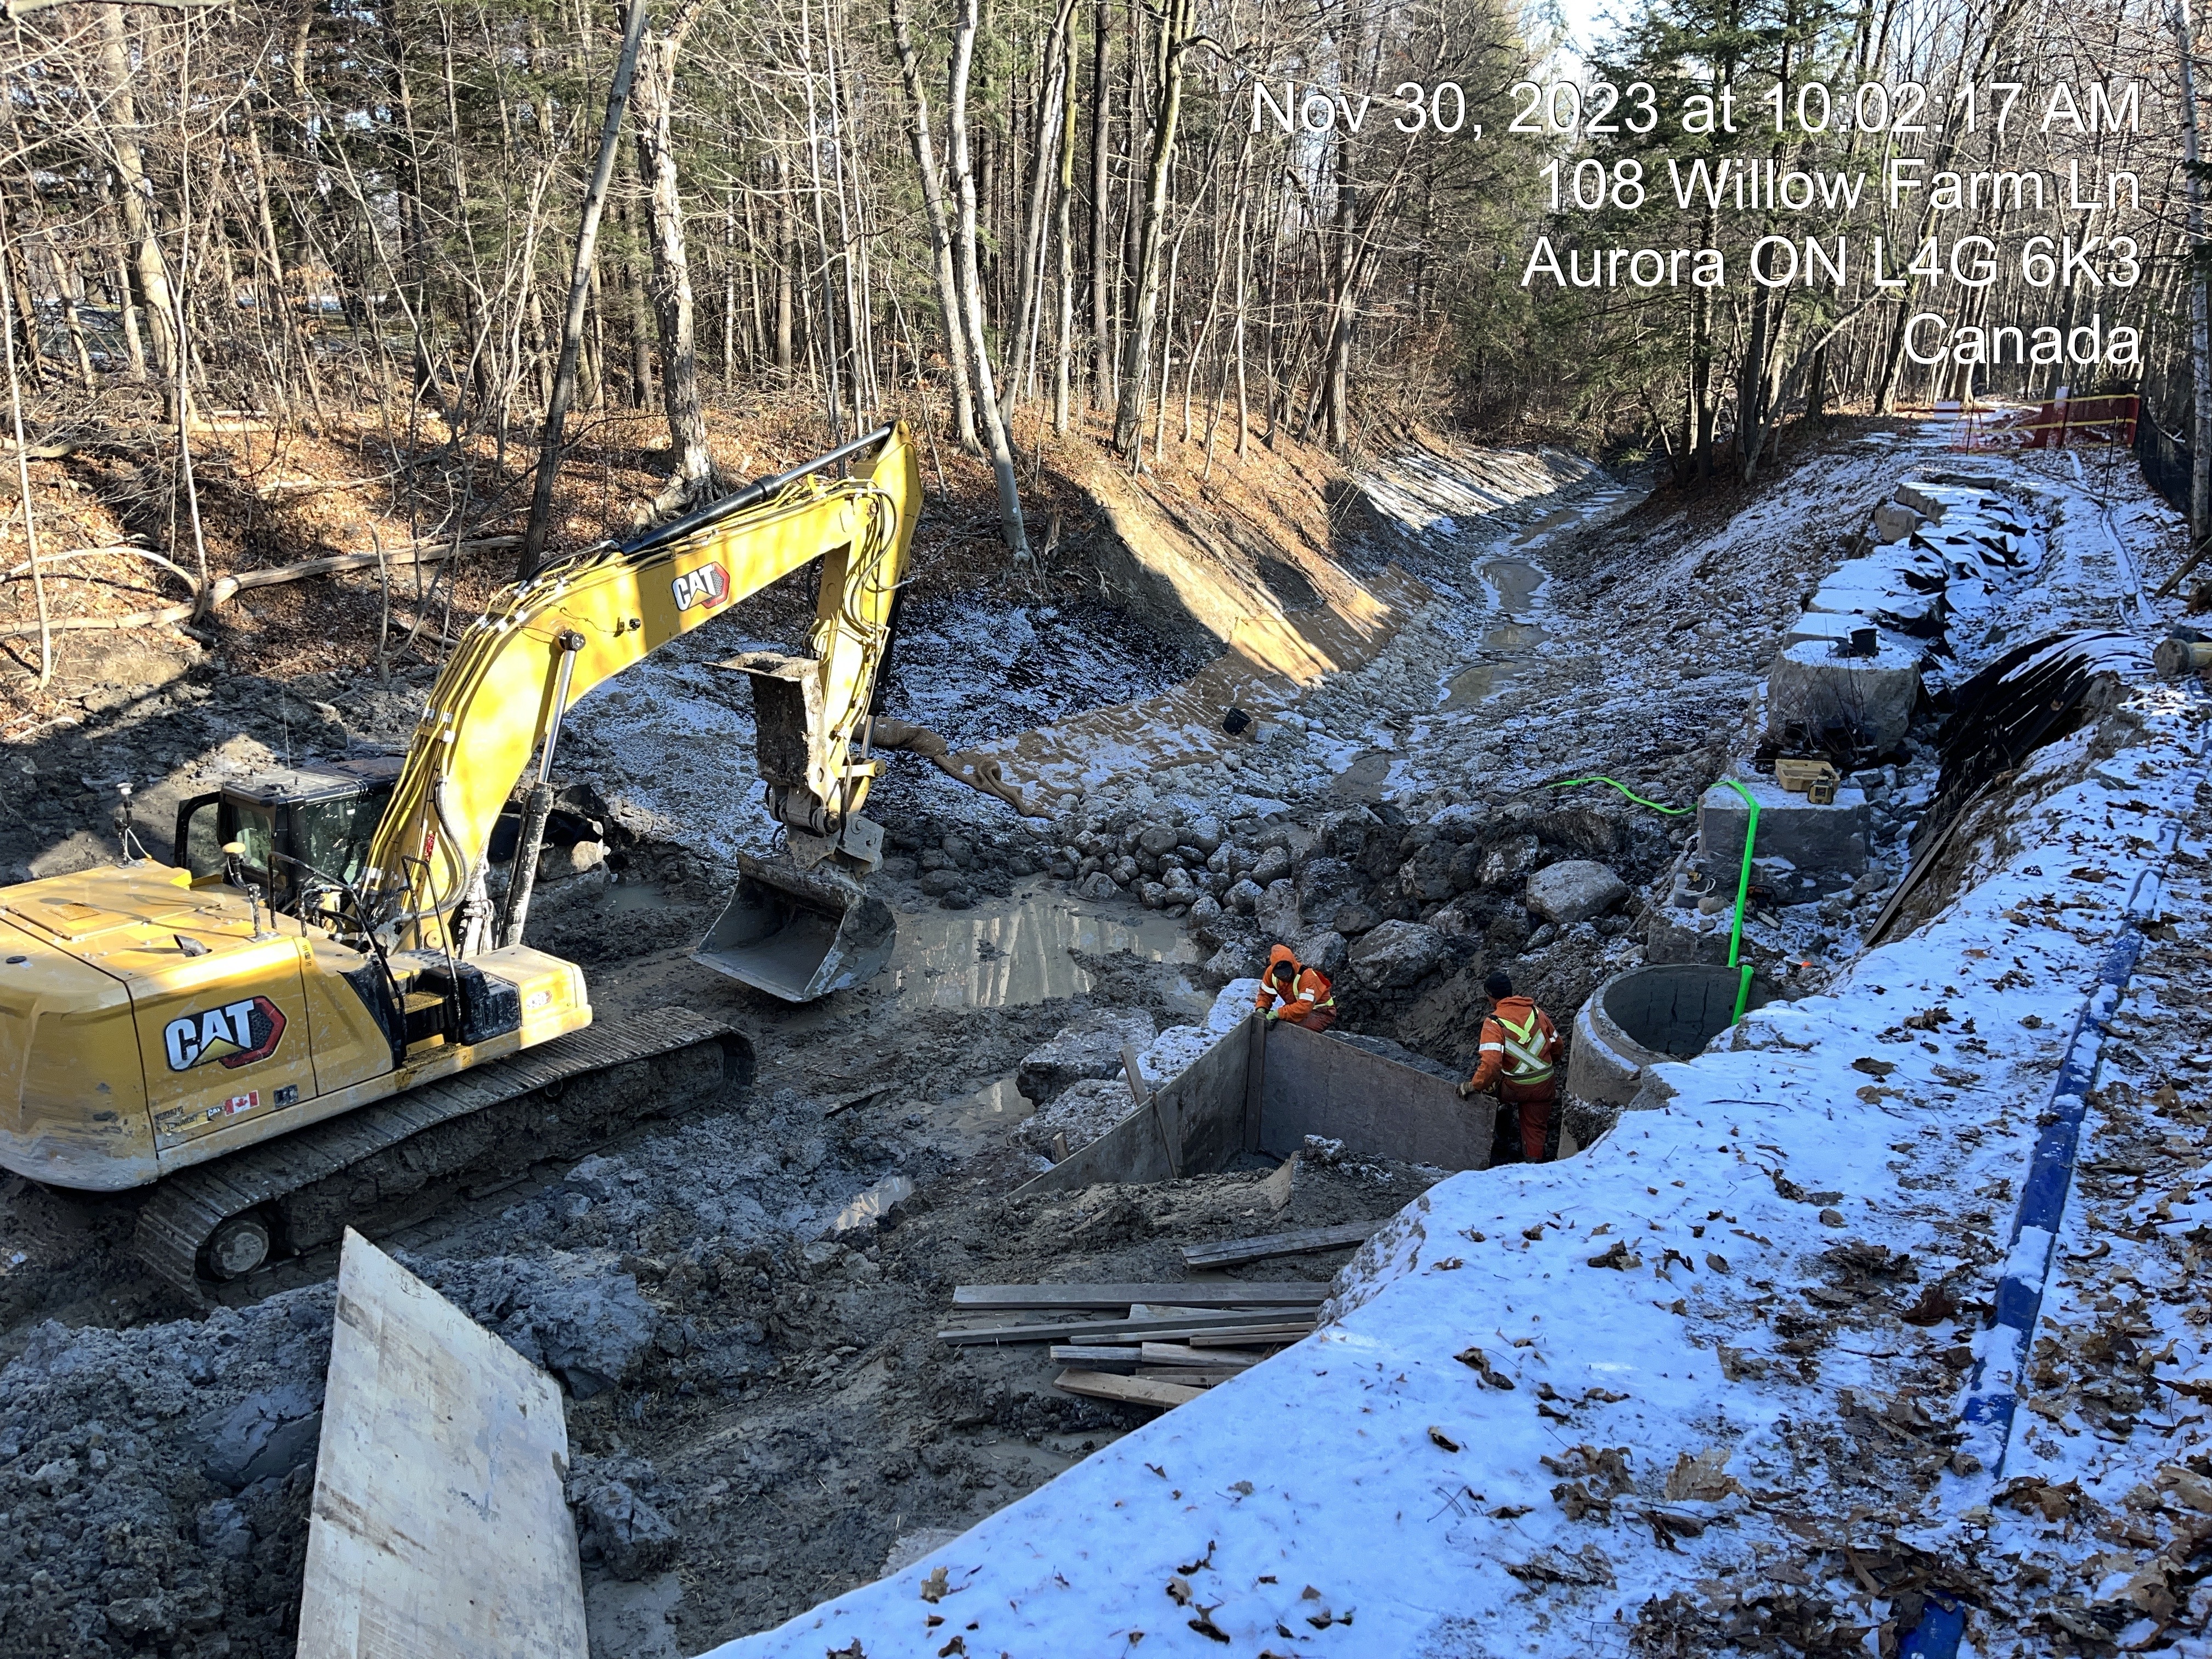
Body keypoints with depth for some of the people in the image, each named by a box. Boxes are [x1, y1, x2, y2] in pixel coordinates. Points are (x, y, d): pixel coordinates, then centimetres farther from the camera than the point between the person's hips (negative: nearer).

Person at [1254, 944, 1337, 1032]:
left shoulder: (1307, 976, -31)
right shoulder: (1271, 972, -12)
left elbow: (1304, 1007, -39)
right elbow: (1266, 994, 3)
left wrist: (1279, 1013, -41)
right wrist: (1261, 1008, -17)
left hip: (1321, 1012, -7)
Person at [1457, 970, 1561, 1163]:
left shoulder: (1494, 1023, -18)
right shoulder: (1535, 1011, -1)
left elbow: (1491, 1062, -30)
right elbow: (1556, 1043, 11)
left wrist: (1474, 1086, -19)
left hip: (1515, 1087, -4)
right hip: (1544, 1084, 4)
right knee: (1535, 1127, 19)